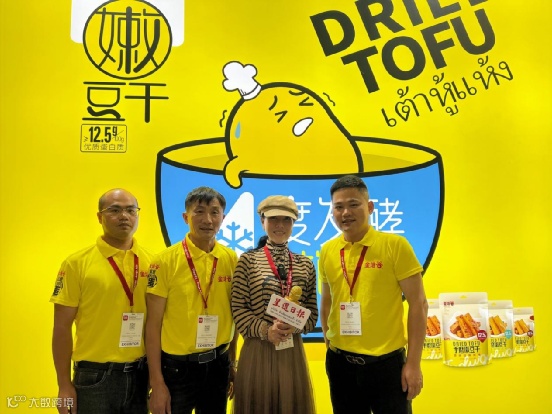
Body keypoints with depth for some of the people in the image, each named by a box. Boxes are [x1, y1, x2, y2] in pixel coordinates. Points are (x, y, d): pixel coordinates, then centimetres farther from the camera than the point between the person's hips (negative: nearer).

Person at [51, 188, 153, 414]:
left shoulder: (151, 262, 2)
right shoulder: (77, 263, -7)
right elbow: (62, 328, -5)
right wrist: (64, 385, -6)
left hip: (140, 375, 3)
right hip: (94, 376, -3)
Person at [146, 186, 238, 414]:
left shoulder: (231, 259, -1)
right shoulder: (166, 260, -11)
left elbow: (233, 314, 9)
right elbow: (153, 324, -9)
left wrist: (232, 363, 12)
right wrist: (157, 382, -11)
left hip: (218, 364, 4)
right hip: (176, 366, -3)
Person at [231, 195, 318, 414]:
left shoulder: (305, 264, 6)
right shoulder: (248, 260, -3)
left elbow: (312, 312, 7)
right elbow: (238, 309, -6)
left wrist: (295, 326, -12)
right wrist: (265, 330, -17)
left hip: (293, 351, 3)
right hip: (257, 350, -2)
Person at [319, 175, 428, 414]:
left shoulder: (395, 245, -9)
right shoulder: (327, 252, 2)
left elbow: (418, 304, -8)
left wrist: (413, 363, -10)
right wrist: (329, 345, 10)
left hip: (386, 361, -3)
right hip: (340, 362, 4)